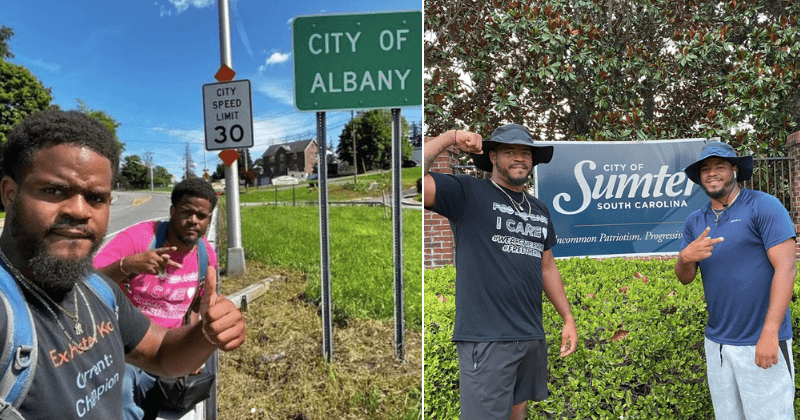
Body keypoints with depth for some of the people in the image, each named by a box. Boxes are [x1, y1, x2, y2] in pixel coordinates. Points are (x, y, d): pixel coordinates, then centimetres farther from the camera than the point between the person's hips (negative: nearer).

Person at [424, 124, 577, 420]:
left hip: (532, 336, 7)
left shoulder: (540, 209, 15)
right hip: (485, 337, -7)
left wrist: (568, 318, 20)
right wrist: (450, 137, -18)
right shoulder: (467, 193, -6)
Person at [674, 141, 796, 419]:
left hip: (760, 343, -5)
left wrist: (769, 333, -21)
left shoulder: (763, 206, -7)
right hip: (716, 342, 5)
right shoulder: (695, 221, 8)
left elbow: (786, 268, -14)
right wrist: (686, 257, -19)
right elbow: (684, 278, 6)